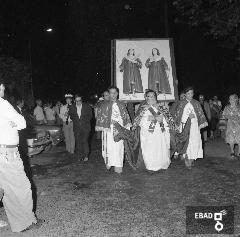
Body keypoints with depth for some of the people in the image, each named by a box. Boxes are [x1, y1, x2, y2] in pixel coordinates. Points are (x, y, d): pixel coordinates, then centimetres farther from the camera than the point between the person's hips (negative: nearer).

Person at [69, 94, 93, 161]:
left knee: (84, 141, -11)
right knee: (78, 142, 2)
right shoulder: (72, 107, 6)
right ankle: (80, 156, 13)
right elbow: (71, 116, 16)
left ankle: (86, 155, 3)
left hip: (85, 127, -2)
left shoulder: (87, 107, 1)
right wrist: (76, 120, 1)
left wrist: (84, 120, -2)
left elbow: (90, 116, 7)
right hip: (77, 128, 3)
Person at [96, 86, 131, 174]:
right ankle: (108, 163, 17)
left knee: (119, 147, -1)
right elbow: (99, 116, 5)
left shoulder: (121, 105, 14)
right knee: (109, 147, -5)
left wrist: (127, 125, 4)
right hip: (108, 129, -1)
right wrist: (100, 127, -4)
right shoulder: (104, 105, 8)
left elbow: (126, 116, 15)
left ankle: (118, 166, 8)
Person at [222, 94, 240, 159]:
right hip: (230, 124, 1)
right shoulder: (227, 107, 6)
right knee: (231, 139, 0)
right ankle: (232, 152, 17)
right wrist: (229, 117, -10)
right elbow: (224, 115, 6)